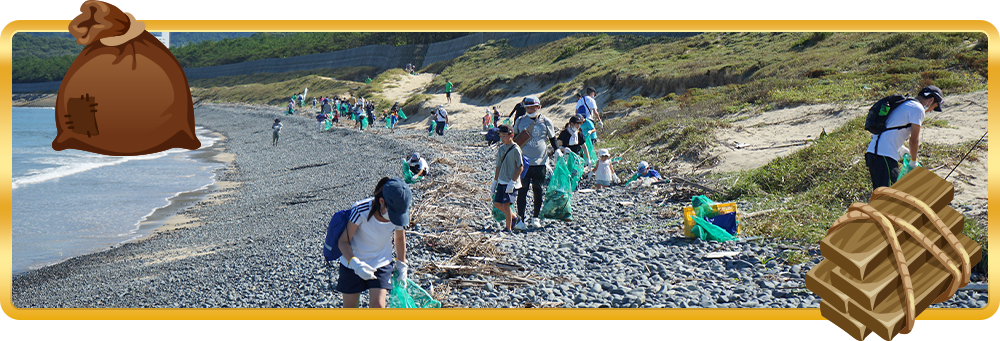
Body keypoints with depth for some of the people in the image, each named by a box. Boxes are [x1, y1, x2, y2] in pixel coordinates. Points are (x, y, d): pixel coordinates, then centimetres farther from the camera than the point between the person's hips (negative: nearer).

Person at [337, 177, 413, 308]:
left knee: (378, 306, -8)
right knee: (350, 308, 10)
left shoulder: (400, 215, -19)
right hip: (352, 263, -2)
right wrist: (355, 263, -38)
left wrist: (401, 265, 11)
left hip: (381, 264, 2)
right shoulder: (360, 211, -31)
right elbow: (343, 241, -23)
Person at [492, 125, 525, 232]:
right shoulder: (501, 149, 10)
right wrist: (495, 181, 15)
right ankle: (514, 218, 26)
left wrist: (512, 181, -19)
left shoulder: (515, 149, -12)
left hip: (511, 183, -8)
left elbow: (520, 167, -14)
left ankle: (508, 228, 2)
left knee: (506, 204, -10)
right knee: (497, 203, 7)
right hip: (502, 181, 8)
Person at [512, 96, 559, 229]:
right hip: (523, 162, 0)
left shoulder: (546, 122, 1)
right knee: (522, 189, -2)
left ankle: (536, 217, 17)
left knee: (538, 190, 5)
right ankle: (520, 217, 3)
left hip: (540, 162, 0)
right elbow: (515, 139, 17)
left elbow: (552, 138, 13)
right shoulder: (520, 121, 4)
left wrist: (557, 150, 3)